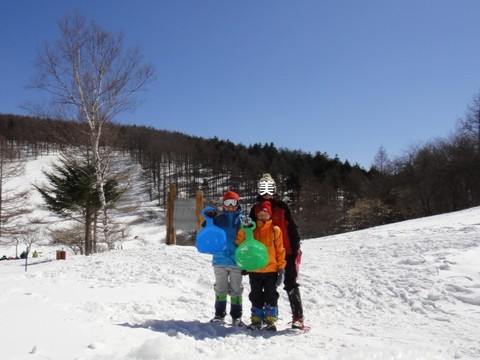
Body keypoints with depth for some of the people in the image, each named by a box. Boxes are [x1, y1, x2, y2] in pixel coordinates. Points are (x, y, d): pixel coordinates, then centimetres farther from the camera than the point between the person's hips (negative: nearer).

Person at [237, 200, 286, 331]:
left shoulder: (275, 230, 0)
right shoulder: (251, 229, 6)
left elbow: (280, 250, 0)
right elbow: (241, 243, 2)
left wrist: (281, 268, -4)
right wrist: (243, 230, -12)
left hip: (271, 270, -2)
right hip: (254, 270, 2)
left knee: (271, 296, 5)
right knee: (256, 296, 12)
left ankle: (270, 320, 15)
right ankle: (257, 319, 23)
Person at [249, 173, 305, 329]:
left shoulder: (282, 206, 0)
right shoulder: (256, 209, 8)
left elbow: (292, 228, -1)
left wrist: (296, 249, -6)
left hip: (286, 253, -3)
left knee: (291, 285, -3)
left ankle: (298, 318, -1)